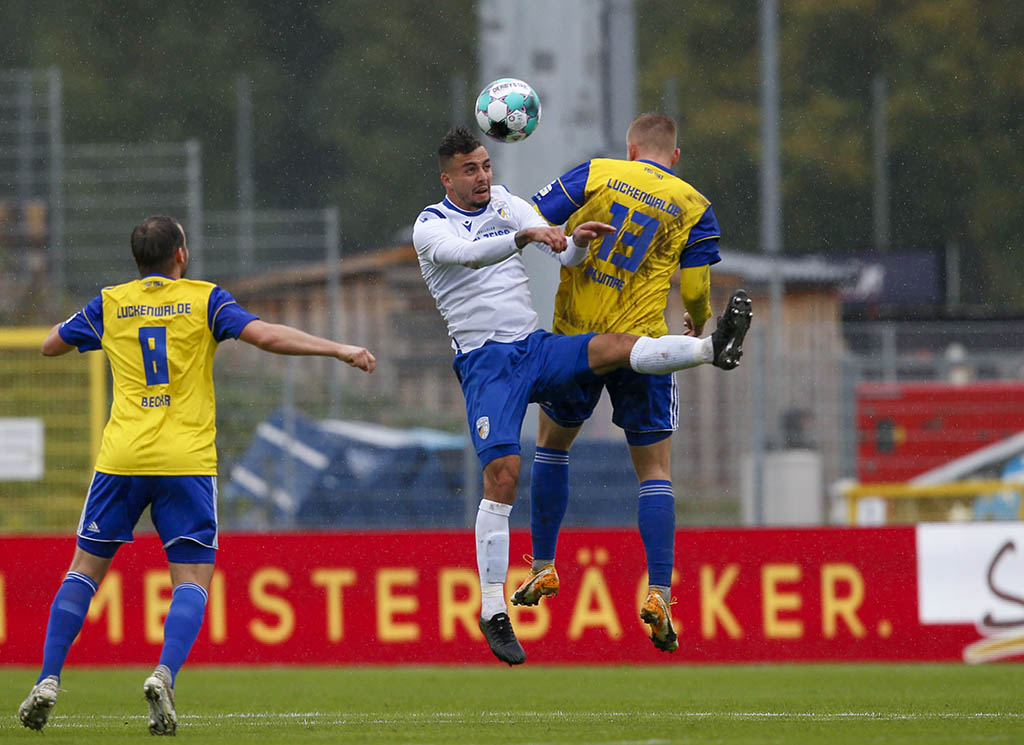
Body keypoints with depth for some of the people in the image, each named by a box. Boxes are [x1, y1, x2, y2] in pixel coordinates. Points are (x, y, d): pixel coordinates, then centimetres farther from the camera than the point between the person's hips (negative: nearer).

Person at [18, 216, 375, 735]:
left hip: (121, 458, 2)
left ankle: (47, 682, 0)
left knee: (86, 569, 12)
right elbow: (266, 336, -9)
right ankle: (164, 675, -24)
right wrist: (340, 350, -4)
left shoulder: (110, 305, 9)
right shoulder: (203, 299, 2)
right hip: (187, 460, -2)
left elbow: (51, 345, 21)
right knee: (193, 580, 1)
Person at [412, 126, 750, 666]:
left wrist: (577, 241, -20)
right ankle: (493, 610, -16)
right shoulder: (431, 226, -3)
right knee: (502, 472, -19)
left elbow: (563, 255, 4)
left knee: (616, 347, -24)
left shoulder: (506, 204, 12)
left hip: (536, 348, 5)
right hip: (484, 362, -5)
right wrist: (525, 236, -40)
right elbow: (467, 253, -25)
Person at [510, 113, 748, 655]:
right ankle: (659, 595, -10)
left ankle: (542, 570, 24)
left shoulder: (595, 174, 1)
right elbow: (695, 289, -3)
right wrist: (699, 324, 16)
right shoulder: (692, 205, 2)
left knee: (552, 444, 23)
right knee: (654, 472, 4)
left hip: (574, 337, 1)